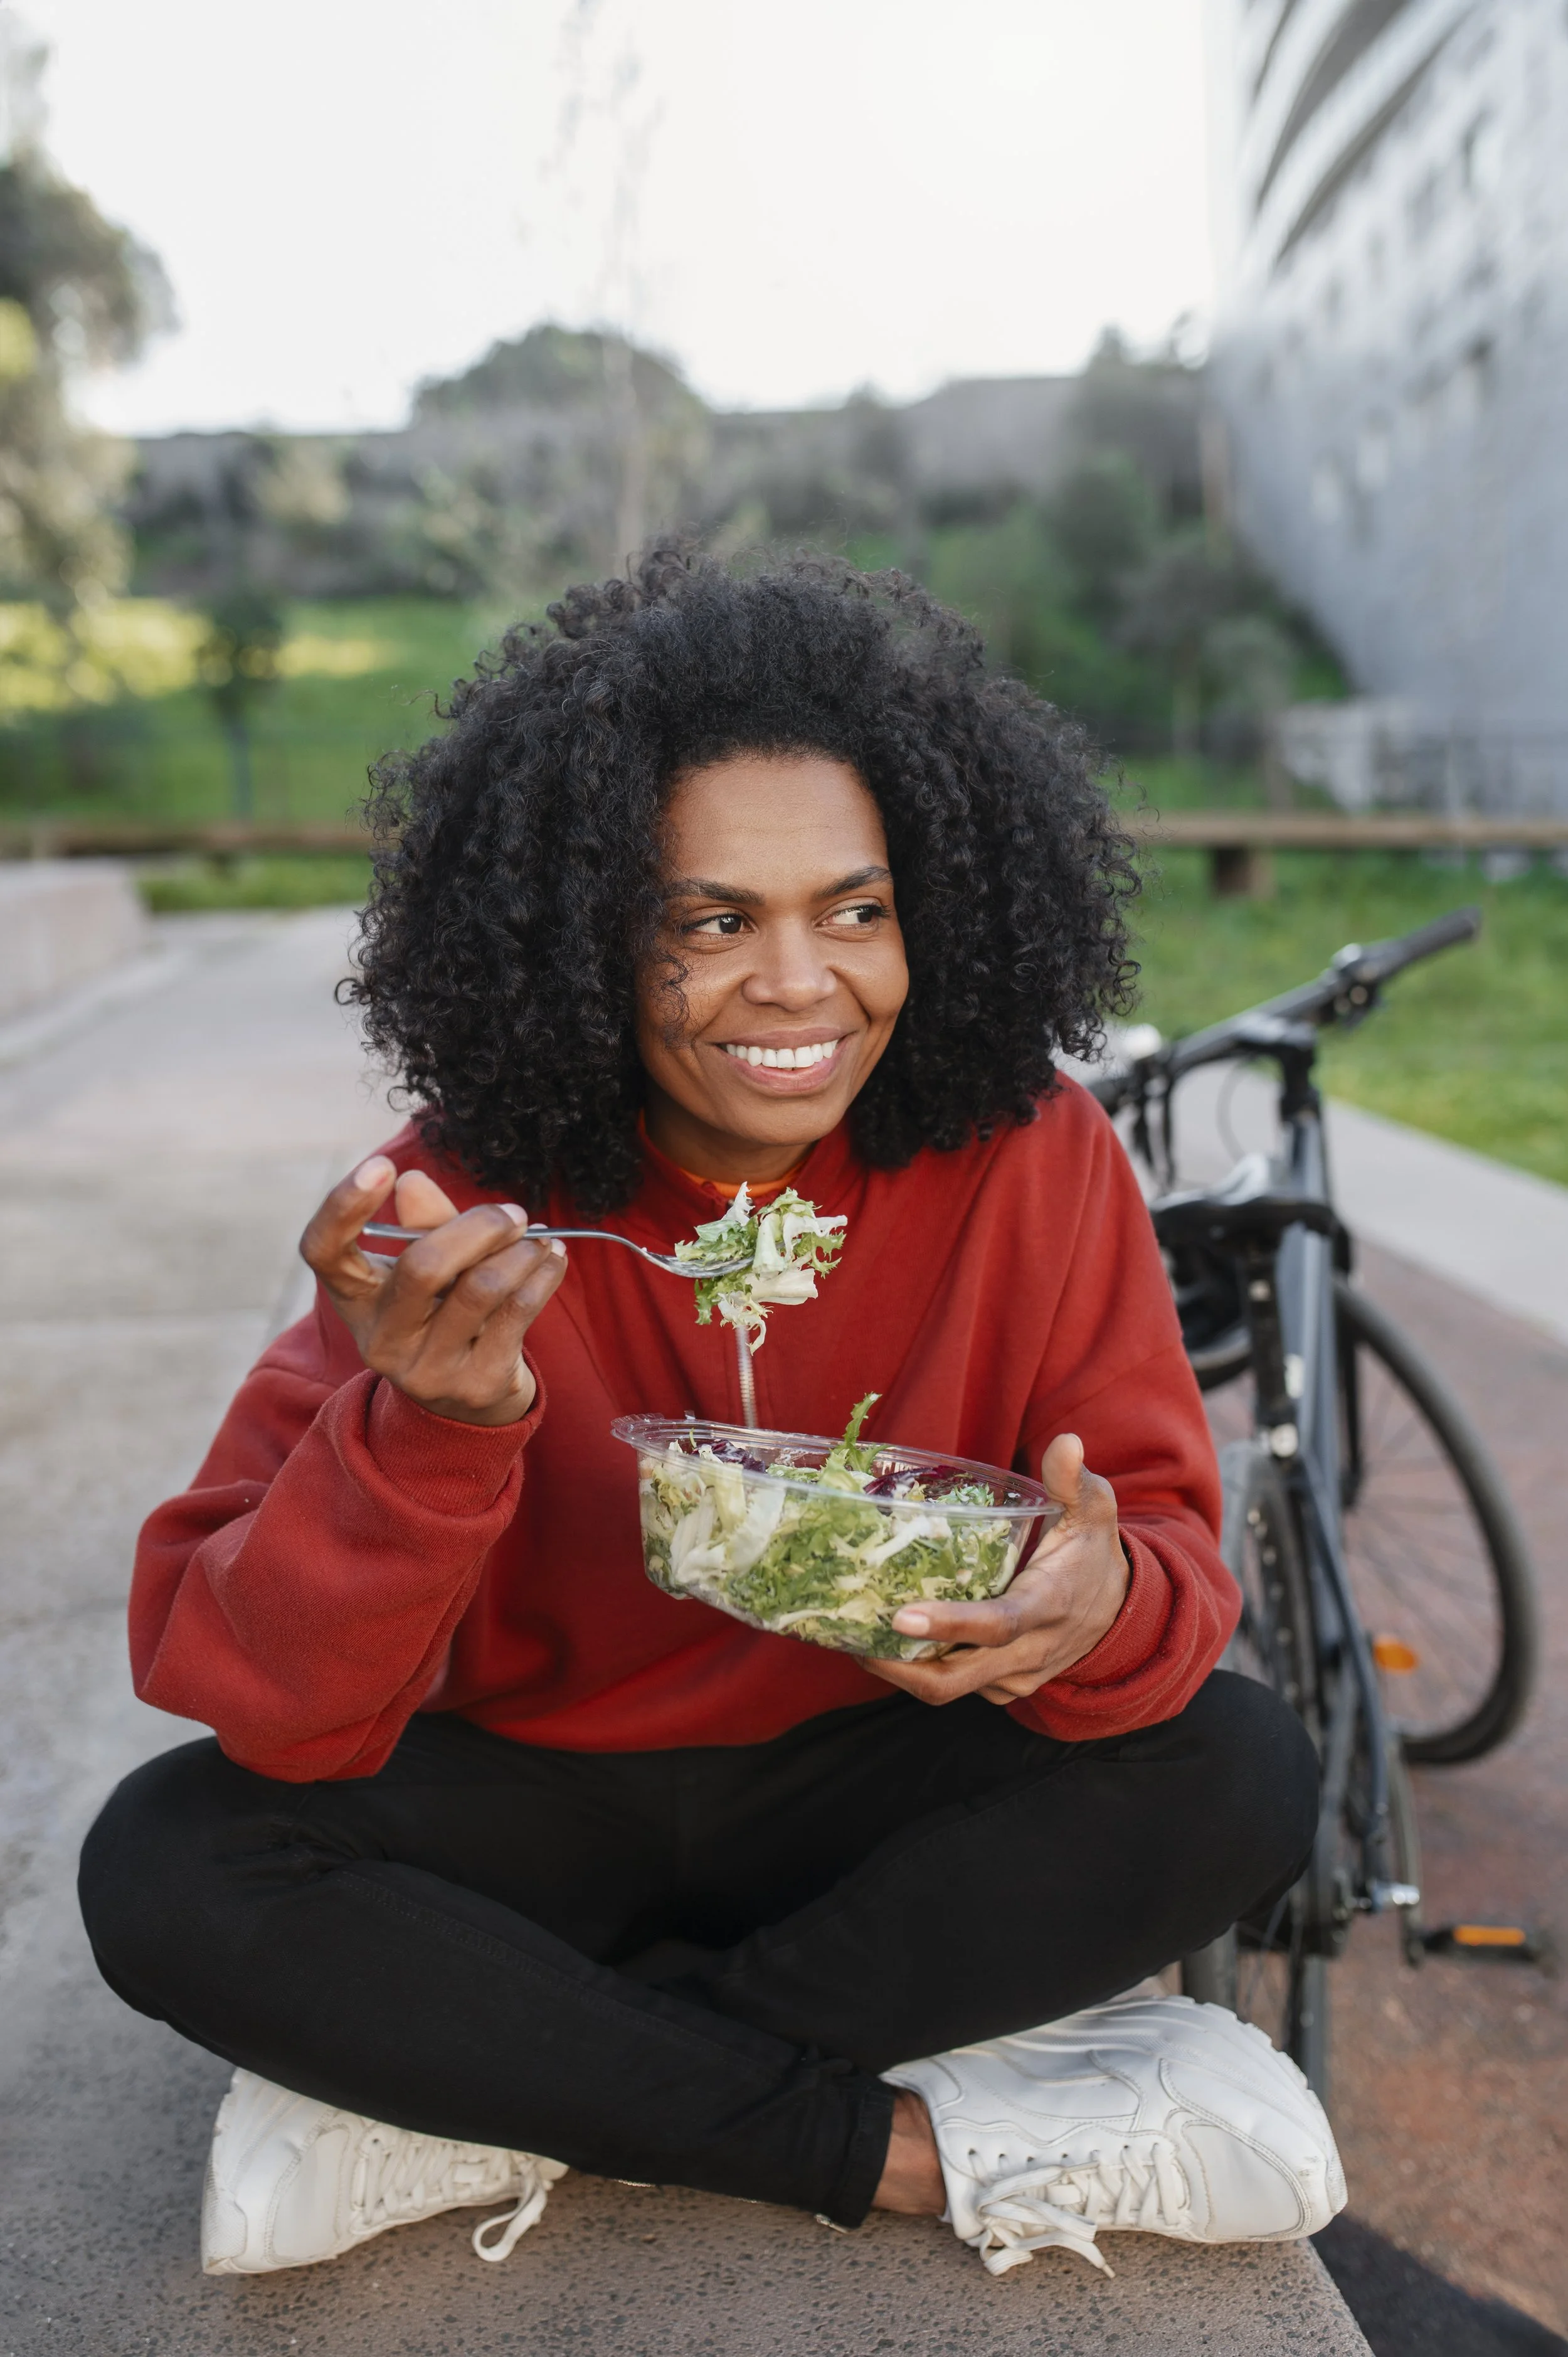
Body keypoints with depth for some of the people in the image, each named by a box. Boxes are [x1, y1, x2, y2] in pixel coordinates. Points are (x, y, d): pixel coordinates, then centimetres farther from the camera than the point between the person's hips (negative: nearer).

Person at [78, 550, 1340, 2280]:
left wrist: (1107, 1604, -35)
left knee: (1245, 1777, -23)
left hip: (873, 1786, 1)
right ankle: (898, 2144, -19)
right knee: (168, 1866, -25)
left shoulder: (1028, 1156, -14)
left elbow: (1168, 1540, -9)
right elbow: (267, 1709, -21)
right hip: (538, 1800, 0)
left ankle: (480, 2086, -18)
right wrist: (434, 1425, -41)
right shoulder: (466, 1207, -17)